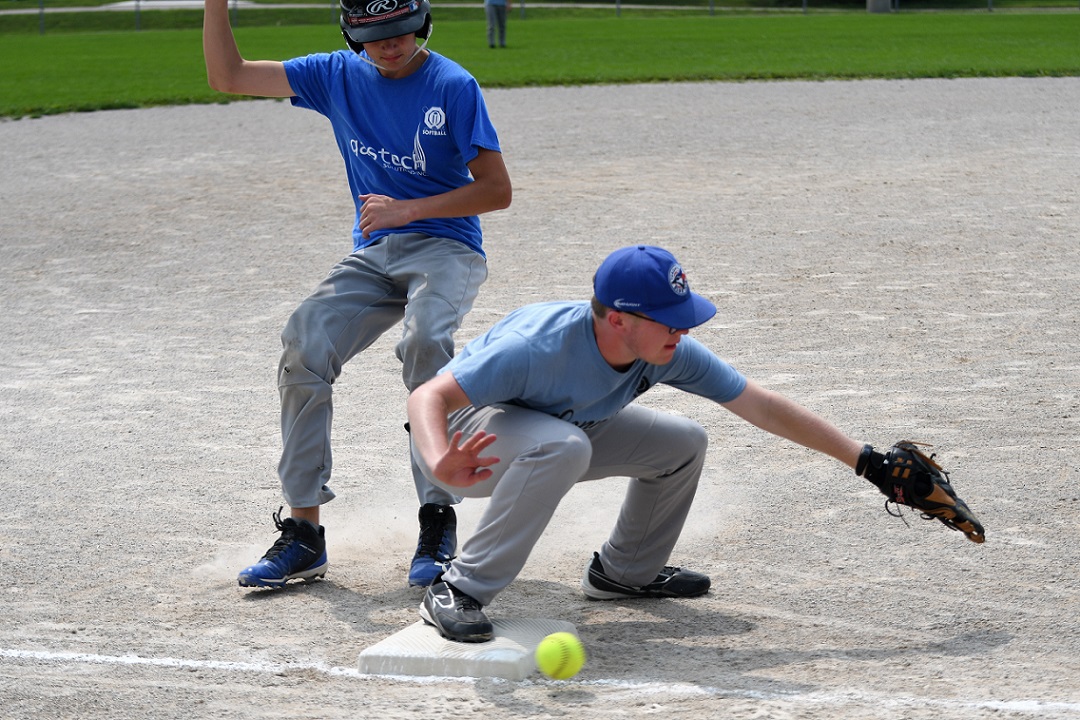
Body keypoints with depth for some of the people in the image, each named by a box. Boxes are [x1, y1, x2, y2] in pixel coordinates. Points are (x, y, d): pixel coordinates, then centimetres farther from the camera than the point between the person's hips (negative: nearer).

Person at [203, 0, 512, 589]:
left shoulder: (453, 86, -8)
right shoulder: (337, 75, 6)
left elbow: (497, 190, -10)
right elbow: (227, 75, 8)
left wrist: (407, 209, -19)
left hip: (445, 249, -4)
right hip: (372, 256, 5)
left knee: (425, 341, -34)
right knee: (304, 348, -19)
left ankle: (438, 524, -26)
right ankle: (303, 534, -13)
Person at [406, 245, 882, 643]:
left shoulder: (669, 352, -20)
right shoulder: (537, 346, -38)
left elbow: (763, 408, -12)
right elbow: (428, 396, -41)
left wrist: (862, 459, -13)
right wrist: (441, 466, -63)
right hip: (469, 436, -7)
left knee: (684, 444, -3)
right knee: (565, 445, -38)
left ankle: (626, 570, 18)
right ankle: (459, 590, -29)